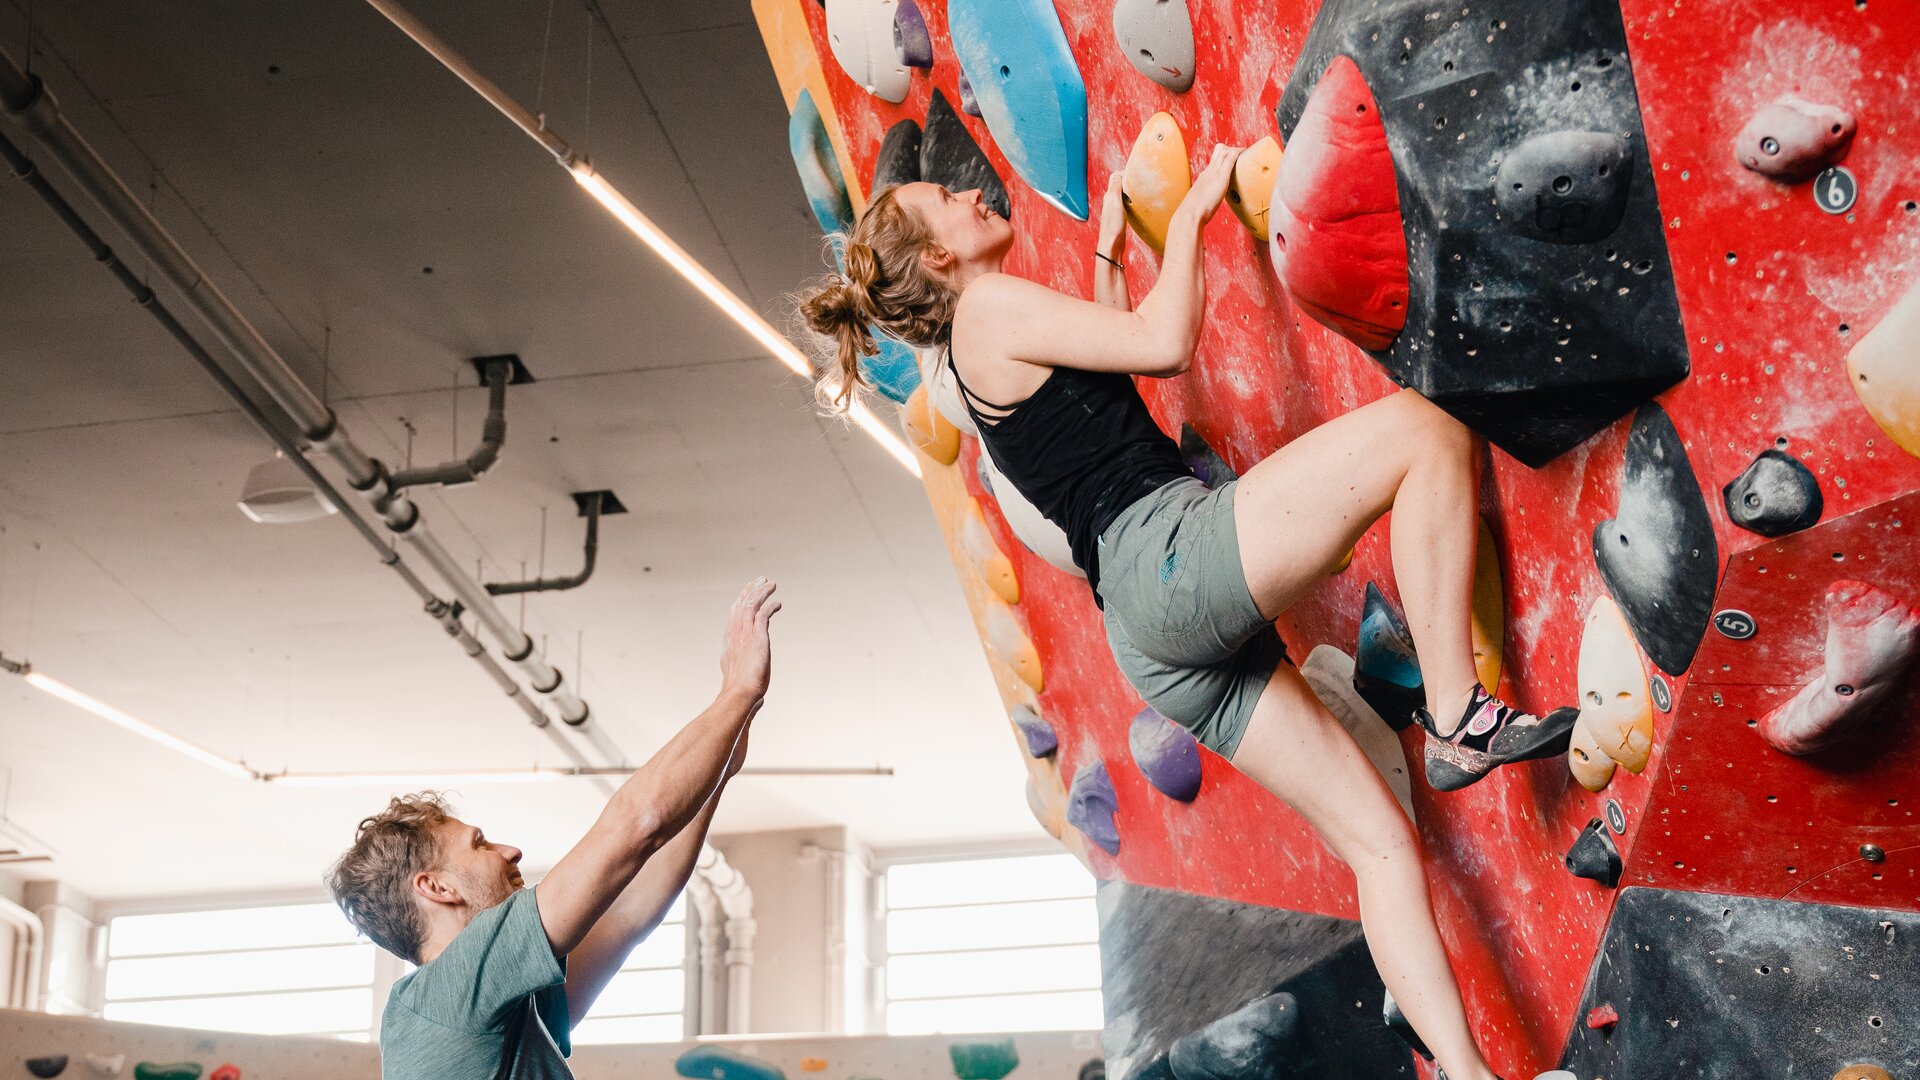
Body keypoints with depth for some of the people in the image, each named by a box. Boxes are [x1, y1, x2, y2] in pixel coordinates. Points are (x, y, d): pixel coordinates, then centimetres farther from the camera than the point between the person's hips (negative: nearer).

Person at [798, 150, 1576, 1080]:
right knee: (1421, 428, -14)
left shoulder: (988, 346, 27)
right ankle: (1459, 717, -17)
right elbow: (1163, 345, -8)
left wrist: (1109, 239, 43)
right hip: (1171, 552, -9)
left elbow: (1110, 346, 44)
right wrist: (1189, 211, 4)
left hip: (1156, 637, 9)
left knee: (1377, 837, 5)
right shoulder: (991, 307, 0)